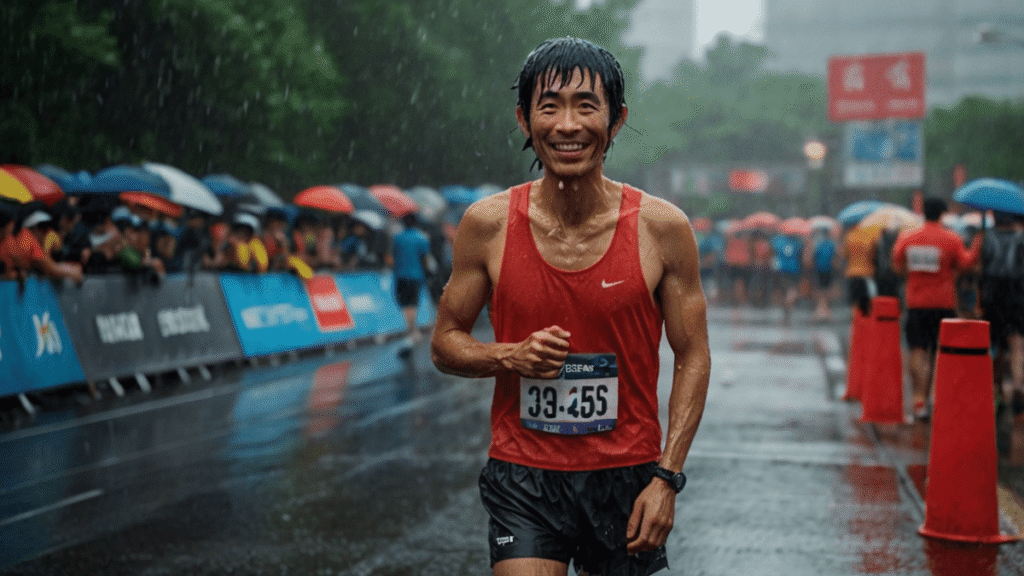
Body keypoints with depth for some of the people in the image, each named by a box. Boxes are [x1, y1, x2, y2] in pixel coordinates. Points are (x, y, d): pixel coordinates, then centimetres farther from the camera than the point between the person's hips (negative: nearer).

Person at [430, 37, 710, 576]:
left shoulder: (662, 228, -6)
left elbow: (692, 358, 0)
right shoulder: (488, 223, -4)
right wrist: (510, 355, -15)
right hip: (523, 476, 0)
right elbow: (445, 342, 6)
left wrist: (666, 478, -7)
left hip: (627, 472, 1)